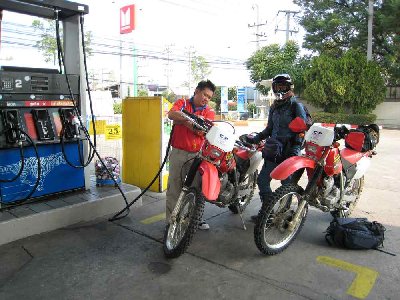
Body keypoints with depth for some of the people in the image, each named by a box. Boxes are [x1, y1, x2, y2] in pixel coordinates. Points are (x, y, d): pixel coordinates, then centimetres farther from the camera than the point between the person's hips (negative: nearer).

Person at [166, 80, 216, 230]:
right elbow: (172, 114, -14)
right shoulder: (182, 103, 9)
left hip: (197, 155, 2)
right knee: (174, 187, 1)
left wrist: (183, 120, -16)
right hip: (178, 152, -1)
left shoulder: (209, 112, 11)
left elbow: (204, 130, -7)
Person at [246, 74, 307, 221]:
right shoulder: (274, 107, 17)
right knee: (262, 180, 5)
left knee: (287, 184, 1)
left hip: (289, 150, -7)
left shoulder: (296, 106, -3)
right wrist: (255, 139, 9)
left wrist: (296, 148, -18)